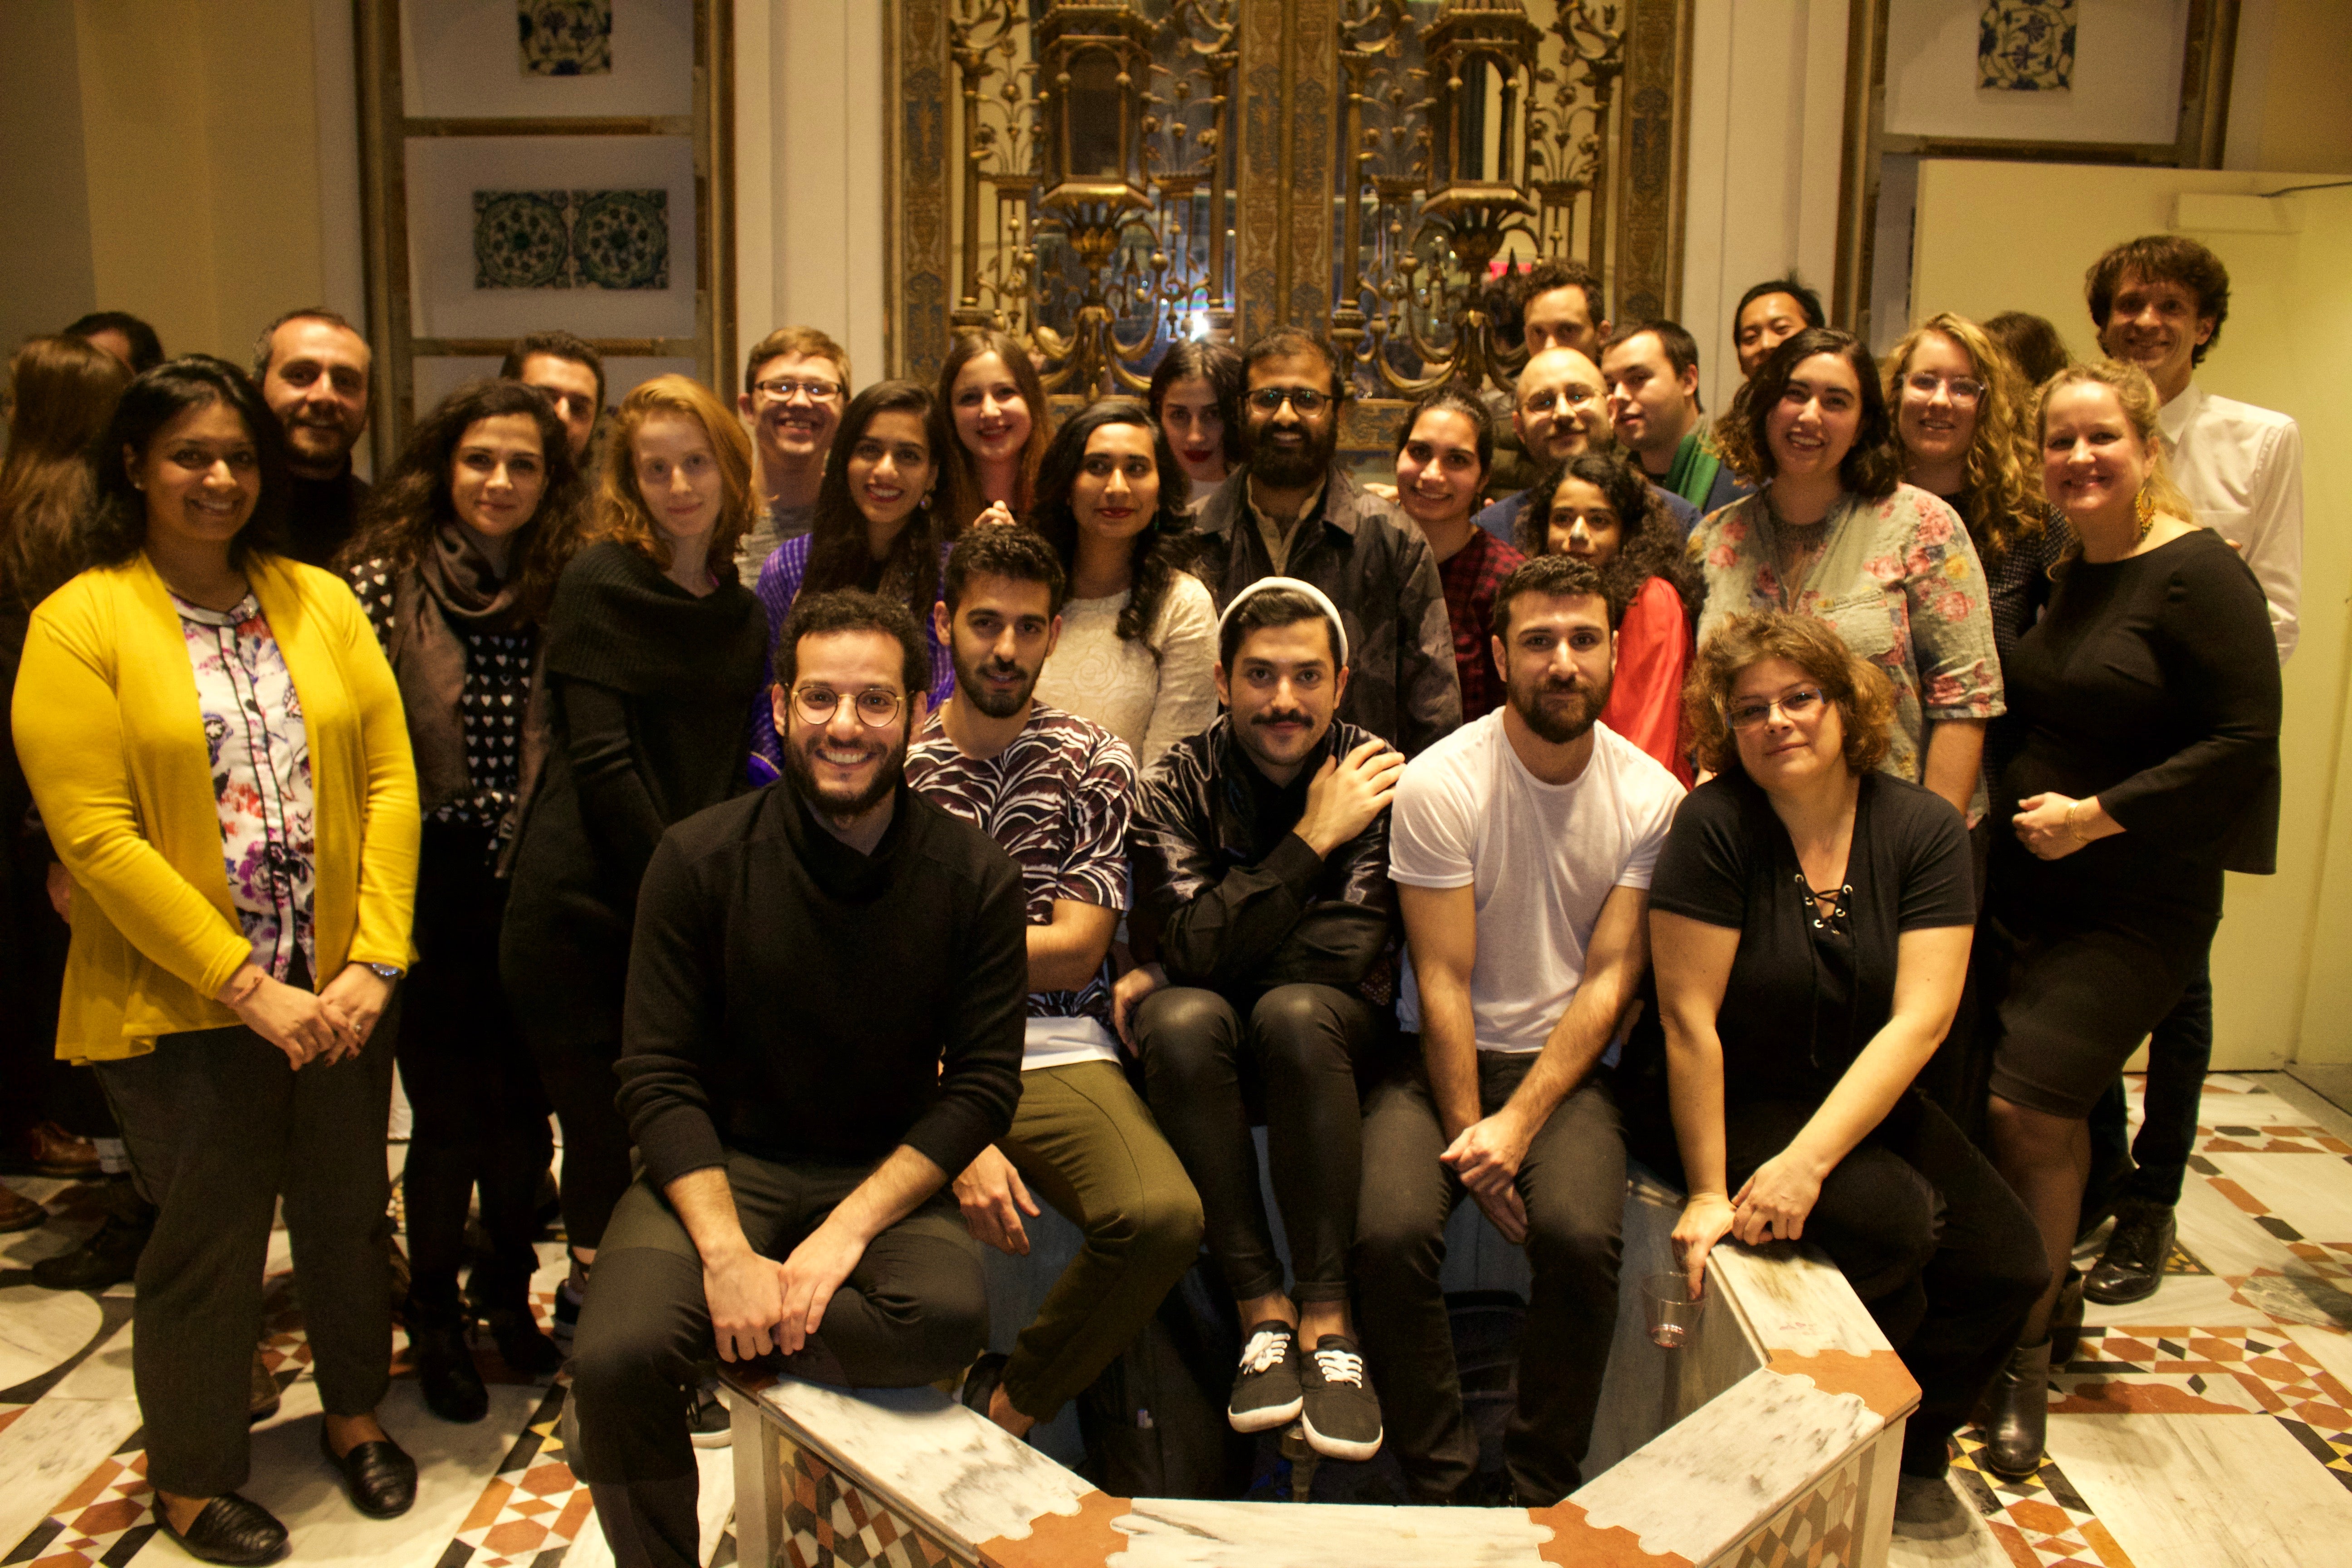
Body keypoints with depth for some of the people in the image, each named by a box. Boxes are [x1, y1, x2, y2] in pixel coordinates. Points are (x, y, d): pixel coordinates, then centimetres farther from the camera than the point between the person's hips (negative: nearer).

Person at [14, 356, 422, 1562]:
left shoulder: (321, 601, 5)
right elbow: (98, 841, -13)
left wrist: (373, 964, -9)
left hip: (341, 996, 4)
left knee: (348, 1214, 15)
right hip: (183, 1008, -3)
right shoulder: (79, 624, -6)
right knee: (210, 1243, 9)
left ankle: (355, 1411, 40)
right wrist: (251, 989, -16)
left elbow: (390, 783, 1)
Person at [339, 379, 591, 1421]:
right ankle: (434, 1320, 25)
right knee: (450, 1110, 4)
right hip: (433, 886, -3)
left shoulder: (564, 587, 4)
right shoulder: (385, 578, -6)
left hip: (532, 889, 3)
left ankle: (508, 1294, 33)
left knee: (523, 1100, 12)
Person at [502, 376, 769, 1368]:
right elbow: (601, 763, -11)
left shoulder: (740, 614, 13)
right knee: (604, 1133, 1)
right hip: (585, 905, -5)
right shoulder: (601, 583, -4)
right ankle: (595, 1315, 20)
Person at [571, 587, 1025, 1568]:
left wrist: (848, 1230, -19)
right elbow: (659, 1079, -7)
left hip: (885, 1178, 0)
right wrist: (725, 1250, -22)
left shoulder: (975, 879, -6)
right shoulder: (700, 859, -6)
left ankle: (701, 1356, -8)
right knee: (617, 1358, -25)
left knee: (950, 1315, -31)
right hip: (723, 1165, 0)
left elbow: (984, 1084, -6)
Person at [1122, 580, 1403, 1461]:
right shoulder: (1176, 787, -6)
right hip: (1212, 1042, 1)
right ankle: (1263, 1313, -24)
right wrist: (1313, 838, -24)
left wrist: (1168, 977, -15)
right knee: (1184, 1020, -33)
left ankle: (1327, 1322, -27)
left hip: (1328, 1034, -1)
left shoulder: (1380, 784, -7)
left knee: (1294, 1012, -34)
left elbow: (1353, 952, -18)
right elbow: (1194, 946, -19)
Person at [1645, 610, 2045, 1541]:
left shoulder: (1925, 829, -7)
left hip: (1861, 1103, 4)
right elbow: (1689, 1018, -17)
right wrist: (1708, 1191, -18)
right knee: (1892, 1217, -26)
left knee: (2006, 1265, -12)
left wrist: (1807, 1160, -26)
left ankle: (1914, 1449, 19)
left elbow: (1920, 1019, -15)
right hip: (1736, 1103, -4)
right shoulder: (1715, 825, -17)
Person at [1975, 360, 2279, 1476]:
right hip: (2022, 882, 6)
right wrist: (2015, 807, 6)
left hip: (2134, 902, -6)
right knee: (2046, 1117, 5)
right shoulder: (2059, 577, 12)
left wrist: (2096, 816, -17)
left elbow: (2244, 742, -17)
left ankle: (2025, 1357, 7)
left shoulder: (2197, 576, -11)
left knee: (2028, 1111, -11)